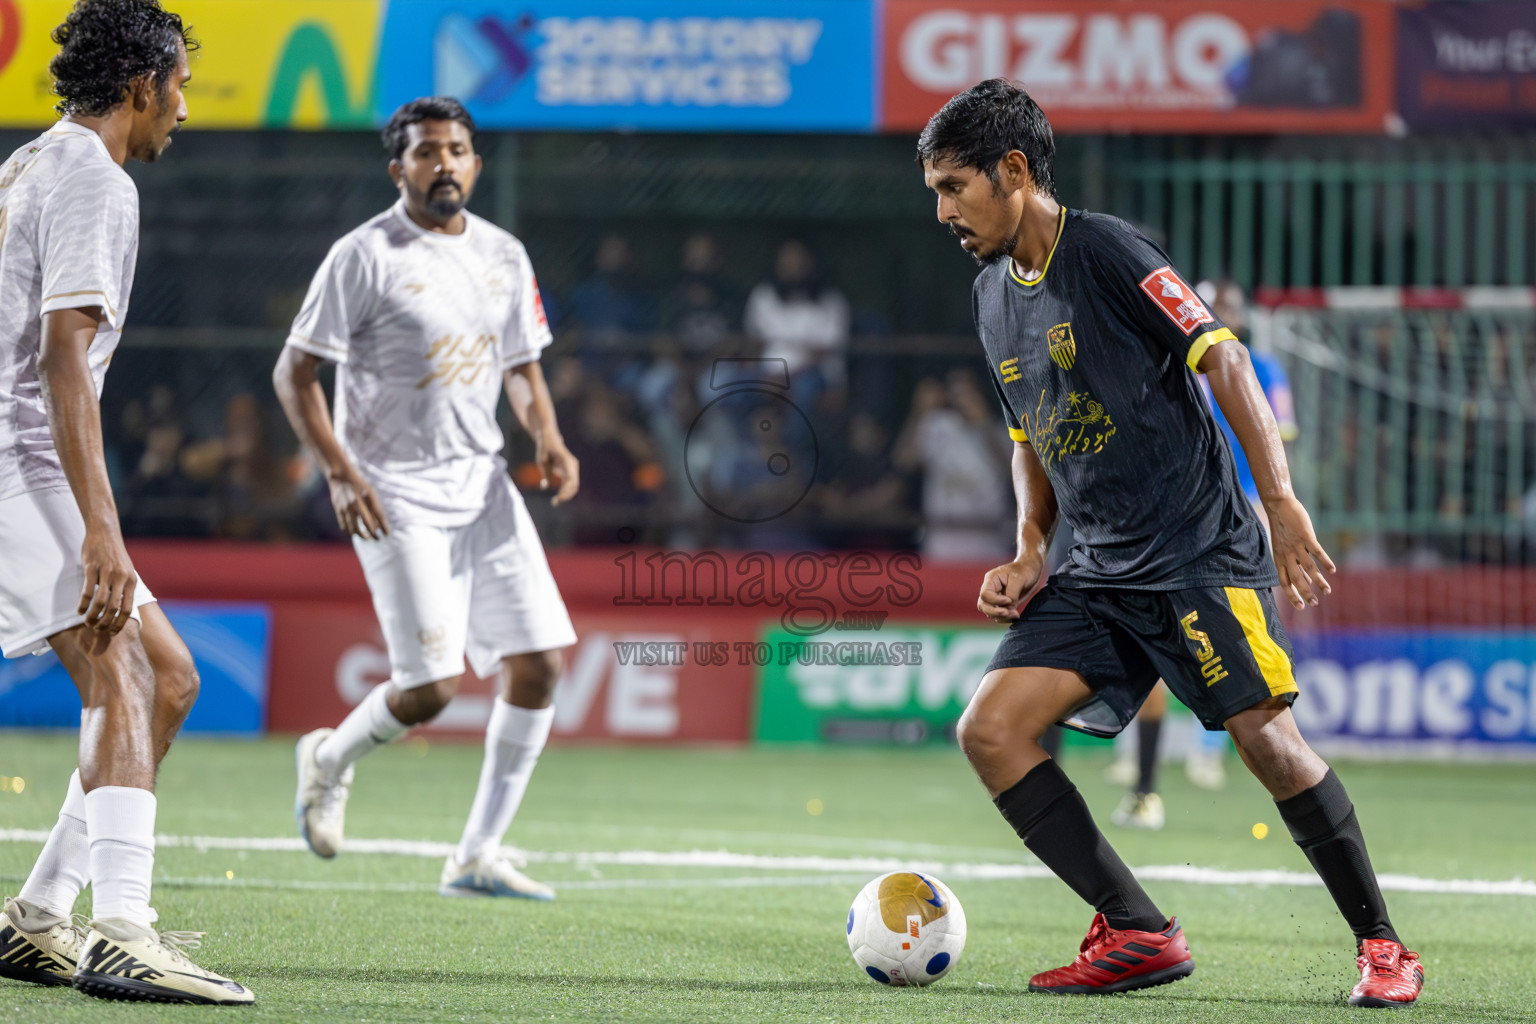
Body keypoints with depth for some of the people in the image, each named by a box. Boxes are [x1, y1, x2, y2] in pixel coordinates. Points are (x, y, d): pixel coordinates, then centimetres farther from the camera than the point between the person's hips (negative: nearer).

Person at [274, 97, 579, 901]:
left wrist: (548, 441, 0)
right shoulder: (365, 256, -8)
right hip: (396, 494, -6)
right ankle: (331, 758, 21)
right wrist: (341, 473, -17)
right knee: (429, 687, -13)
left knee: (541, 660, -3)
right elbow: (294, 372, -7)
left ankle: (477, 856, 7)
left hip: (482, 484, 6)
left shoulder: (504, 256, 10)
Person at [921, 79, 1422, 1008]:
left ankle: (1382, 946, -2)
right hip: (1100, 575, 7)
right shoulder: (994, 298, 13)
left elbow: (1224, 360, -16)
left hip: (1202, 553, -7)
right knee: (991, 730, -8)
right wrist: (1029, 556, 9)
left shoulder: (1106, 251, -11)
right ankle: (1141, 937, -2)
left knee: (1265, 736, -18)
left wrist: (1282, 501, -25)